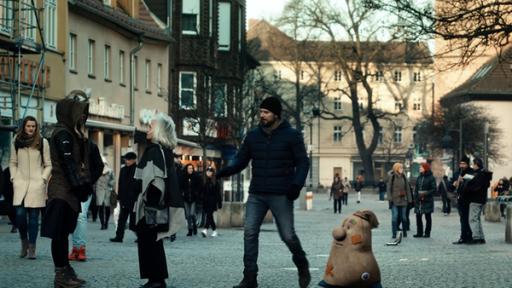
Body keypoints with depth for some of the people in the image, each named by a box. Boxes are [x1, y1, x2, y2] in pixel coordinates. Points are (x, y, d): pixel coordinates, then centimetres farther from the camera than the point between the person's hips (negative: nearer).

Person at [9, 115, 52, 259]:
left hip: (37, 184, -1)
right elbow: (12, 163, 15)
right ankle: (24, 242, 13)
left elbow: (48, 165, 6)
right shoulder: (16, 142, 9)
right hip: (20, 183, 1)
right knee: (20, 214, -9)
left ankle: (32, 247, 3)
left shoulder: (42, 142, 3)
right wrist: (13, 177, 4)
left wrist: (43, 179, -5)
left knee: (34, 216, -3)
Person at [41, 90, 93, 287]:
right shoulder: (62, 134, -13)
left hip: (68, 191, 10)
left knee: (63, 232, 12)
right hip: (62, 191, -10)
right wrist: (79, 187, -20)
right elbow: (68, 163, -19)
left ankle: (64, 272, 16)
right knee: (59, 233, -5)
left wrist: (85, 186, 11)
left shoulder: (72, 134, 17)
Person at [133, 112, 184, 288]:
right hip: (159, 203, 9)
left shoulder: (154, 150, -14)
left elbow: (154, 180, -21)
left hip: (151, 204, -9)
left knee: (148, 241, -5)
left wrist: (147, 201, -18)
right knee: (153, 241, 14)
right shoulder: (165, 150, 14)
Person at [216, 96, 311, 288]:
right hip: (256, 194, 3)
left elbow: (302, 162, -2)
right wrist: (222, 172, -12)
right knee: (249, 232, -7)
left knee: (288, 235, -1)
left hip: (281, 195, -3)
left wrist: (297, 184, -18)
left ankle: (302, 266, 27)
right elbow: (240, 162, 7)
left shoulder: (291, 136, -2)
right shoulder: (252, 136, 8)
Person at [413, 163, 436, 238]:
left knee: (428, 217, 3)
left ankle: (427, 233, 8)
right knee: (418, 216, 5)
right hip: (419, 200, 6)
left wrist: (426, 193, -21)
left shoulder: (431, 178, -6)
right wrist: (415, 197, 2)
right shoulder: (419, 177, 11)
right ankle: (419, 232, 12)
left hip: (427, 201, -6)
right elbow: (416, 188, 13)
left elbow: (434, 189, -9)